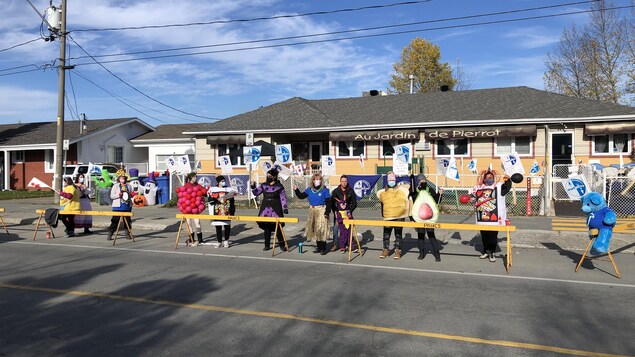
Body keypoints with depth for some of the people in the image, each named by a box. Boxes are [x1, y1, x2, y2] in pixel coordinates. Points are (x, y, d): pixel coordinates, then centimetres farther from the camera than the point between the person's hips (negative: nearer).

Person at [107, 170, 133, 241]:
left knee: (127, 220, 8)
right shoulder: (115, 186, 1)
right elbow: (112, 196, -4)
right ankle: (110, 235, 0)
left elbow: (131, 194, 23)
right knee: (115, 221, -5)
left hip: (127, 206, 4)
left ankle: (127, 234, 18)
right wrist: (118, 195, -19)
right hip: (117, 207, -4)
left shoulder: (128, 186, 13)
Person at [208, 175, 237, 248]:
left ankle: (226, 241, 16)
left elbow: (232, 202, 11)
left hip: (227, 212, 1)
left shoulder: (229, 190, 9)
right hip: (217, 212, -1)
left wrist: (232, 212, 5)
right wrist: (214, 199, -20)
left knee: (227, 226, 0)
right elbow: (209, 200, 1)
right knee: (218, 227, 3)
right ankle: (219, 241, 15)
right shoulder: (213, 190, 4)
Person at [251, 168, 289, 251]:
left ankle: (282, 244, 10)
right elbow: (256, 193, 13)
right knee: (266, 227, 6)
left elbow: (283, 198, -1)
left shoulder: (279, 186, -1)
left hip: (276, 210, -3)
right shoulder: (263, 185, 8)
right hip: (265, 209, 4)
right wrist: (253, 187, -4)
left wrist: (285, 208, -7)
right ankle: (267, 245, 15)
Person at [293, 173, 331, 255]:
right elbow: (301, 196, 8)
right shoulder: (309, 190, 7)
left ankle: (323, 248, 0)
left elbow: (328, 202, -7)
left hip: (322, 211, -6)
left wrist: (327, 212, -13)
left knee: (321, 229, -9)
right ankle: (318, 246, 23)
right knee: (313, 228, 10)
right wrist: (296, 190, -6)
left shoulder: (325, 190, -6)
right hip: (312, 211, 6)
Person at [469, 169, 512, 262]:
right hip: (482, 218, 3)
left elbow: (507, 188, -9)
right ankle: (486, 252, 26)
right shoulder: (478, 188, 9)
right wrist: (471, 199, -3)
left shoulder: (498, 186, 3)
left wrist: (507, 180, -27)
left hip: (494, 218, -3)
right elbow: (472, 197, 18)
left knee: (493, 236, -1)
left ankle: (492, 253, 10)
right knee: (484, 236, 12)